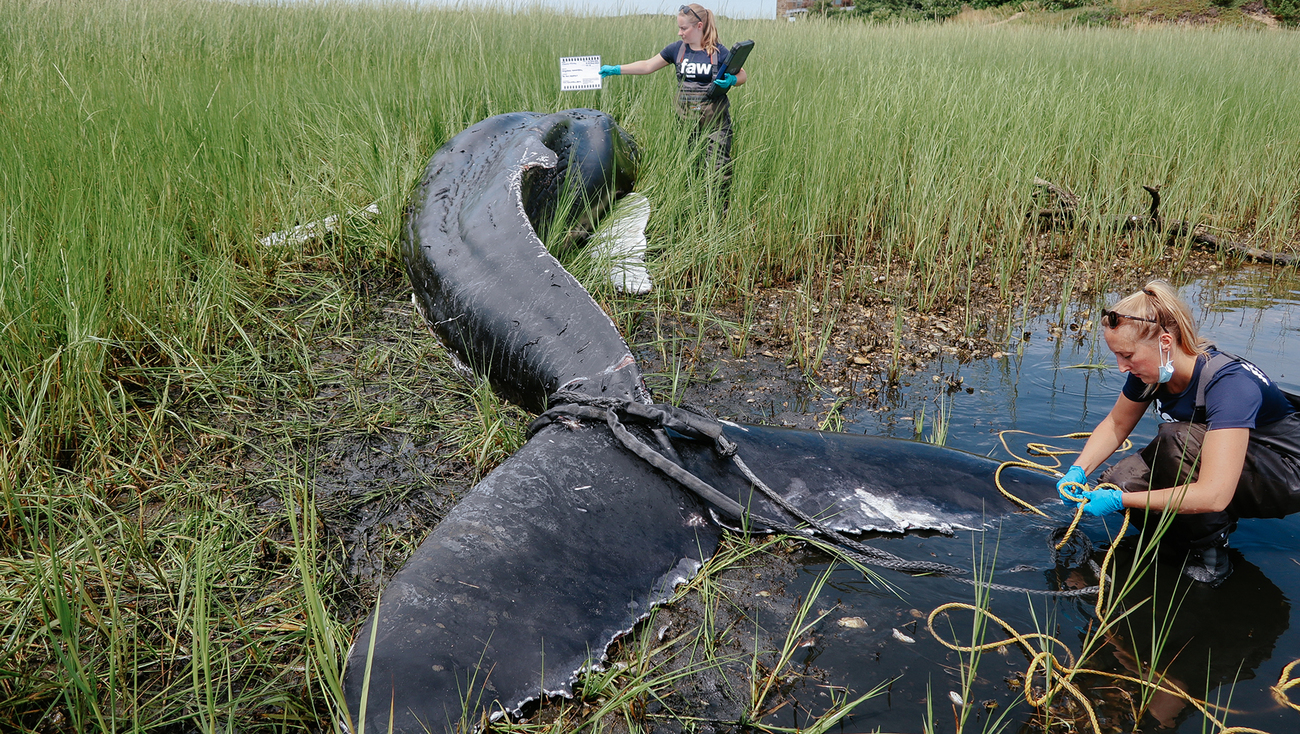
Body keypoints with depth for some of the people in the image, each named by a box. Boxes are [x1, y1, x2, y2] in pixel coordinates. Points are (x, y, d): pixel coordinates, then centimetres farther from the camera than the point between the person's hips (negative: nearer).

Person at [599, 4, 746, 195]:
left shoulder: (718, 52, -5)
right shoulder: (677, 49, 6)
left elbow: (742, 76, 4)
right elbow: (648, 66, 11)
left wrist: (730, 81, -19)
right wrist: (616, 69, 7)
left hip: (715, 123, -4)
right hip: (686, 122, 4)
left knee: (718, 169, -5)